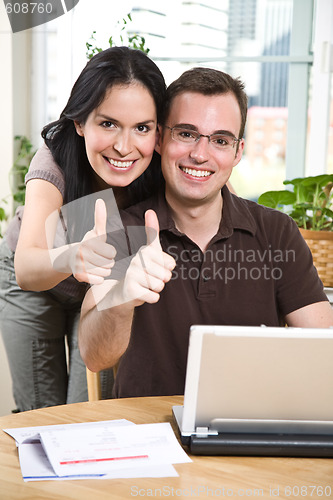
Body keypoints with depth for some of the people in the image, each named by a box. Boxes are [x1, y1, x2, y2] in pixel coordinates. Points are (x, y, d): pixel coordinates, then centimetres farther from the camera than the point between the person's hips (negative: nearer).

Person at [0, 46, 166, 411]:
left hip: (106, 285, 2)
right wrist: (69, 258, -71)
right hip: (32, 280, -1)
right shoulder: (56, 160, -36)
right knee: (40, 411, 6)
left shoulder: (160, 172, -29)